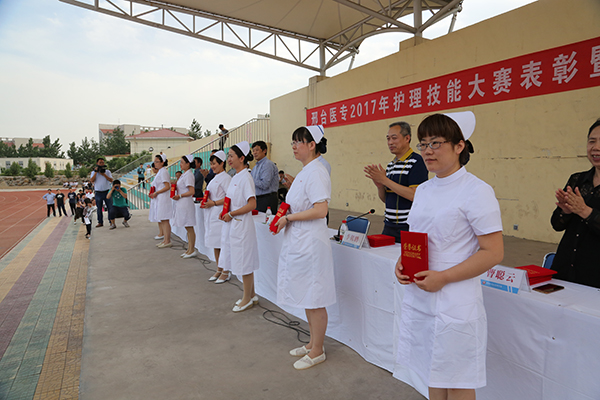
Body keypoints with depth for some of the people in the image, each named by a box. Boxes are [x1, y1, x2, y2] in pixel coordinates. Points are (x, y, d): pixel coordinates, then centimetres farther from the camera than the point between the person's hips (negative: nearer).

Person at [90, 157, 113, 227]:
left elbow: (111, 180, -6)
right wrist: (96, 172, -9)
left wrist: (103, 174, -13)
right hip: (98, 193, 1)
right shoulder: (94, 172, 8)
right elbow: (91, 180, -8)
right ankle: (100, 222, 14)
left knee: (110, 207, -2)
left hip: (107, 192, -1)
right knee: (99, 209, 6)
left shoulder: (107, 171, 7)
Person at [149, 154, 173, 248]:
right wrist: (154, 193, 13)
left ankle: (168, 241, -4)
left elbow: (167, 187, -19)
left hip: (164, 198, -10)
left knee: (165, 220, -8)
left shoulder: (163, 172, -13)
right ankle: (165, 240, 17)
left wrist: (156, 193, -13)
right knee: (162, 220, 11)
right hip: (160, 198, 10)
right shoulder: (160, 172, 17)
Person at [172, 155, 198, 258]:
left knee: (189, 227, -4)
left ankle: (192, 250, 3)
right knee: (187, 228, 12)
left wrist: (179, 196, -14)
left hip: (186, 203, -10)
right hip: (182, 204, 10)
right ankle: (189, 250, 19)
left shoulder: (188, 175, -14)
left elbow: (192, 191, -20)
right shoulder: (184, 174, 15)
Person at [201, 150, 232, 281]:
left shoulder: (225, 178, -11)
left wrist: (214, 203, -17)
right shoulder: (214, 178, 18)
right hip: (211, 214, 10)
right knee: (215, 244, 14)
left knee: (222, 243, -6)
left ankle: (225, 272, 5)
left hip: (220, 214, -10)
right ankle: (218, 270, 24)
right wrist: (206, 202, 9)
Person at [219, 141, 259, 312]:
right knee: (242, 261, 15)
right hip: (232, 224, 9)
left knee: (245, 262, 2)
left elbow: (252, 204, -21)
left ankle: (247, 299, 15)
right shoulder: (235, 177, 12)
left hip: (241, 225, -9)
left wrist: (231, 214, -17)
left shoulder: (245, 177, -15)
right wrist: (225, 212, 7)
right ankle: (251, 295, 28)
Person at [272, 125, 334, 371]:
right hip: (298, 241, 11)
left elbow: (320, 210, -26)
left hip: (310, 243, -11)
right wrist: (283, 216, 8)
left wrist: (289, 217, -17)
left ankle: (317, 351, 19)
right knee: (307, 297, 19)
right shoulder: (305, 172, 15)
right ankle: (313, 343, 35)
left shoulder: (316, 172, -17)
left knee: (314, 300, 3)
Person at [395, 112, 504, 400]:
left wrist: (442, 277, -20)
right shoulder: (423, 190, 9)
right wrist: (402, 263, -1)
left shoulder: (477, 191, -14)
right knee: (433, 375, 21)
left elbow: (493, 253, -16)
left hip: (455, 305, -6)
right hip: (418, 298, 7)